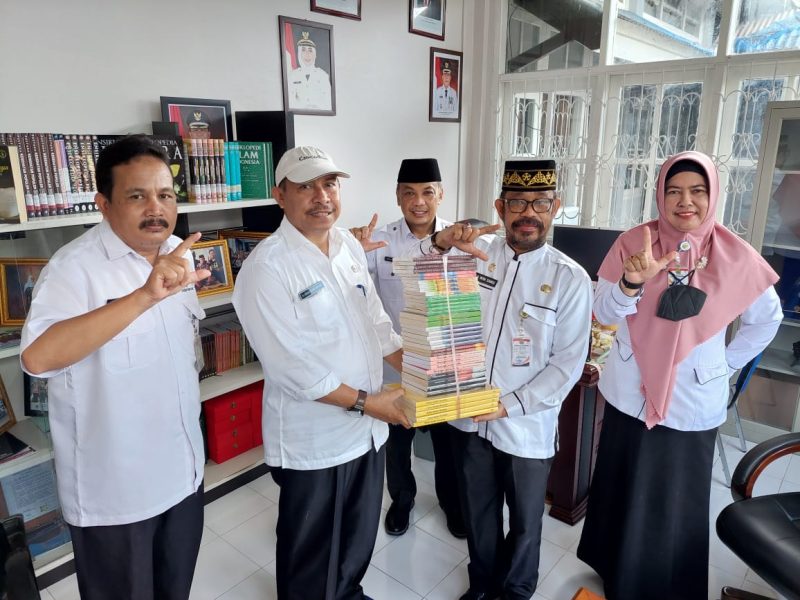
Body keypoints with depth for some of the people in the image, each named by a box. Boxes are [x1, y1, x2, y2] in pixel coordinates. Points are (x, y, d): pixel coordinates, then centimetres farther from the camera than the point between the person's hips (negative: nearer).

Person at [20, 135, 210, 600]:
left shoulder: (178, 252, 1)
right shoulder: (76, 267, -21)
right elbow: (38, 357, -38)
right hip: (114, 490, -6)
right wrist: (144, 296, -45)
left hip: (183, 469, 6)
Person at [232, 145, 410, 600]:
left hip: (368, 428, 7)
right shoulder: (267, 267, -21)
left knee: (360, 533, 28)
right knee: (311, 549, 17)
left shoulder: (350, 246, 2)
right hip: (313, 440, -7)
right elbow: (291, 364, -23)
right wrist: (364, 402, -19)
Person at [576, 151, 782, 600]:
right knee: (624, 490, 17)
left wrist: (728, 363, 3)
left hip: (694, 401, 0)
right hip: (631, 393, 1)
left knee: (679, 501, 14)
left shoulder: (735, 255, -7)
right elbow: (604, 313, -12)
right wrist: (632, 280, -30)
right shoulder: (634, 241, -8)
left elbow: (768, 317, 8)